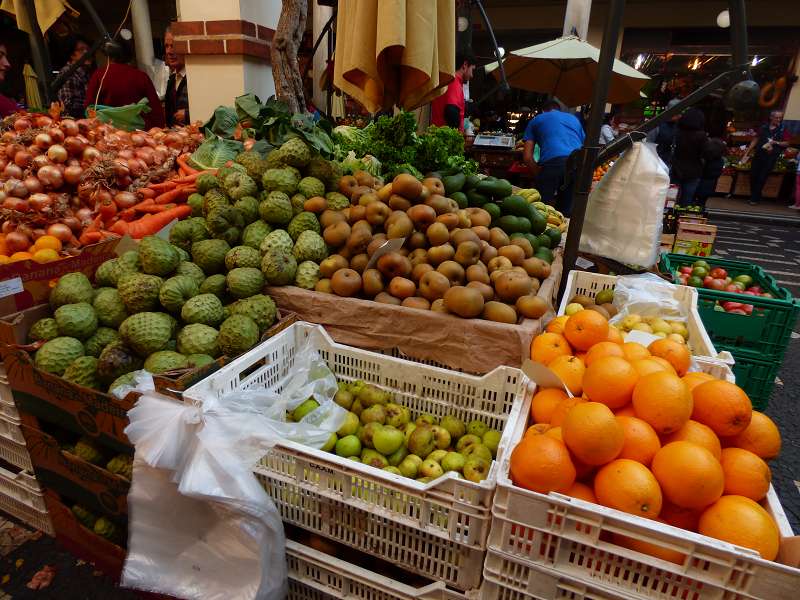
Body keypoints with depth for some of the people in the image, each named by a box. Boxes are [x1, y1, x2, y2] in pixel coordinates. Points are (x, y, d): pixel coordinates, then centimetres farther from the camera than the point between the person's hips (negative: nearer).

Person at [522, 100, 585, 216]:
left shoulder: (536, 120, 26)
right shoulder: (574, 118, 35)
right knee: (567, 212, 9)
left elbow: (527, 157, 16)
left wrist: (539, 172, 26)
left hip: (553, 162, -3)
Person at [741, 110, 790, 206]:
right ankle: (753, 196, 18)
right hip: (759, 155, 2)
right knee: (753, 176, 3)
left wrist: (776, 142, -15)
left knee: (762, 178, -2)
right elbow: (755, 141, 12)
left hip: (771, 157, -2)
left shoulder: (783, 129, 2)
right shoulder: (763, 127, 6)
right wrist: (746, 154, 9)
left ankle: (755, 199, 6)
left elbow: (786, 144, 3)